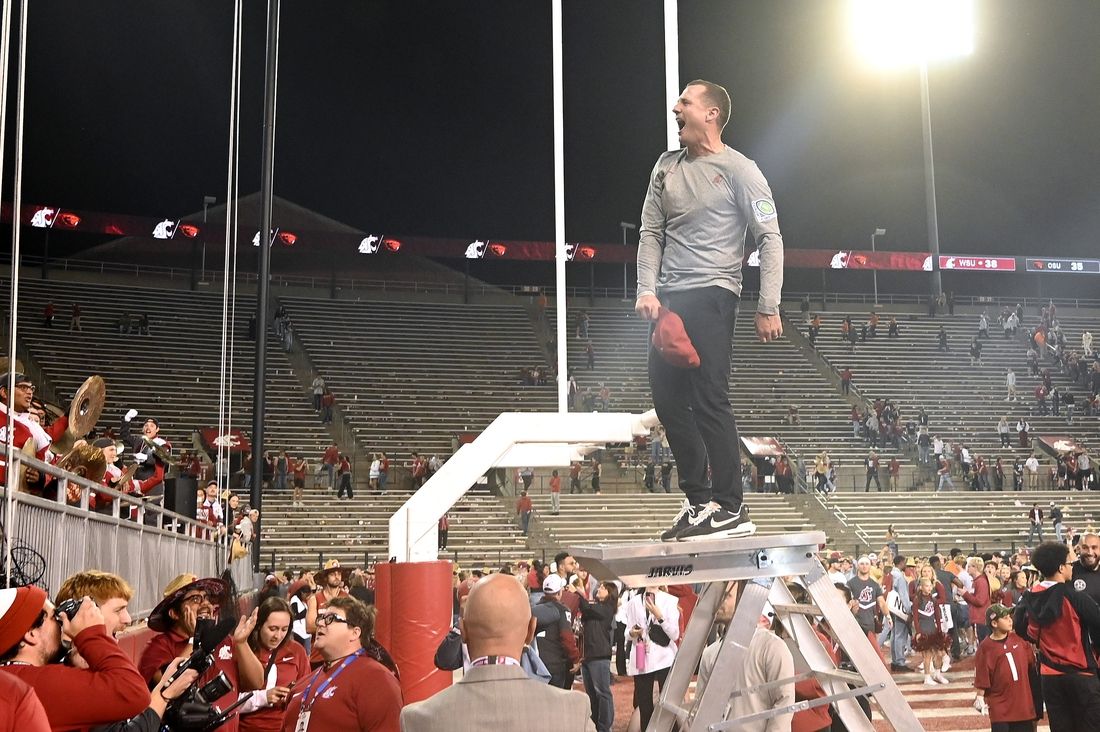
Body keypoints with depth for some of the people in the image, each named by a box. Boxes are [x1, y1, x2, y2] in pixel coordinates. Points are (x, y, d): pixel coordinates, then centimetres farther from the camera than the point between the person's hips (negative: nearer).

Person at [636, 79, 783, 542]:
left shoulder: (738, 170, -3)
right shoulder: (666, 167, 15)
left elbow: (770, 239, -6)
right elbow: (651, 233, 13)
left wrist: (768, 307, -11)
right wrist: (647, 291, -1)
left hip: (711, 295, -7)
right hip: (669, 300, 7)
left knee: (709, 399, -12)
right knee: (667, 398, 6)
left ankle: (730, 510, -7)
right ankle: (699, 501, 16)